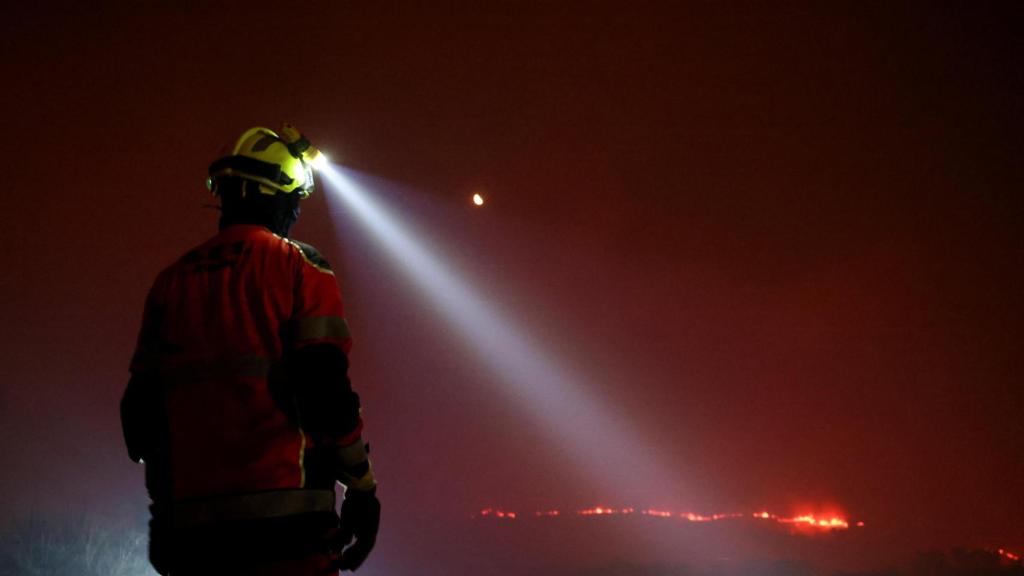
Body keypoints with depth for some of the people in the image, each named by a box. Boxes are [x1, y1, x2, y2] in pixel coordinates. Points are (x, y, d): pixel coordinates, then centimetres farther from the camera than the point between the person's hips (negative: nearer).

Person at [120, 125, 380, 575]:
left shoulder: (172, 279, 14)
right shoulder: (298, 265, -1)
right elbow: (325, 387, -11)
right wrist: (362, 486, -3)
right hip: (285, 516, -5)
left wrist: (163, 504, 21)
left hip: (189, 519, 5)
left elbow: (140, 407, 14)